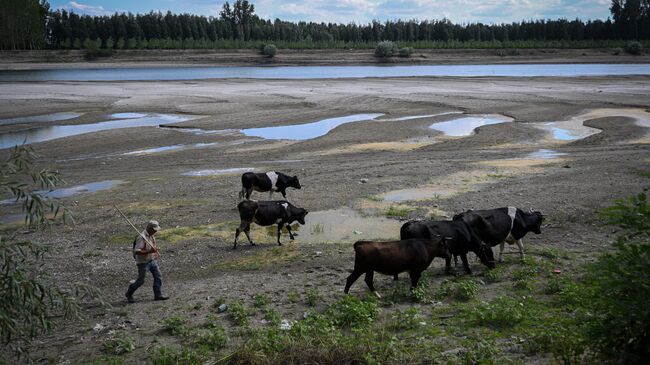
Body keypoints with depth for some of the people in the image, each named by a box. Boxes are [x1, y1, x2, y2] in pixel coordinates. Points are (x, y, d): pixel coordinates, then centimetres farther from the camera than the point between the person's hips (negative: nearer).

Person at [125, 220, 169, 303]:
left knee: (158, 276, 1)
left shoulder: (151, 236, 3)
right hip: (143, 262, -8)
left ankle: (158, 295, 5)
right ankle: (129, 294, 23)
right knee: (140, 281, 3)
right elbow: (136, 251, -30)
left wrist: (156, 252, 6)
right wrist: (149, 251, -35)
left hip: (152, 260, 8)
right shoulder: (142, 237, -25)